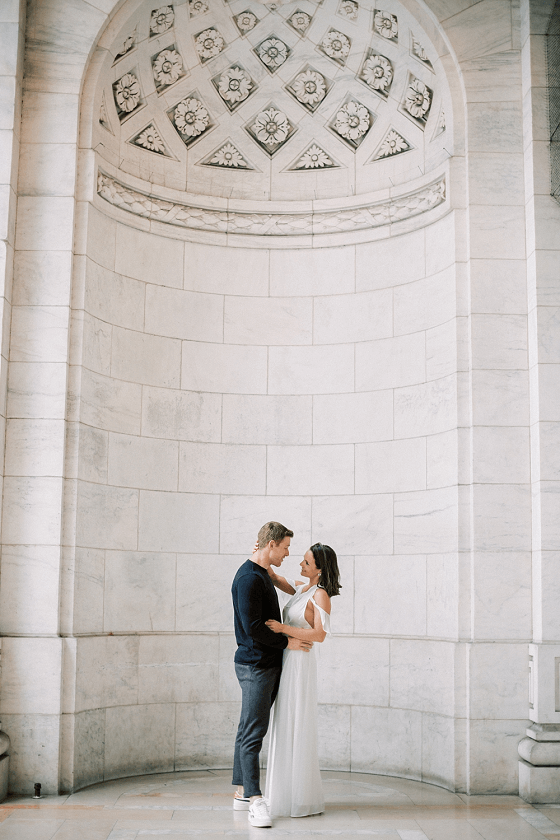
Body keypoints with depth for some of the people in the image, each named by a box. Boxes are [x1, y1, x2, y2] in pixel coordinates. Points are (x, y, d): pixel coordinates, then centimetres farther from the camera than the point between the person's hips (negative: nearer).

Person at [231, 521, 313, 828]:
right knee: (253, 732, -9)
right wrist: (287, 642, -12)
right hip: (255, 665, -10)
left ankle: (242, 793, 19)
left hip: (268, 665, 10)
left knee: (250, 730, 13)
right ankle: (255, 802, -8)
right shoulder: (248, 578, -17)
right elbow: (252, 628, -21)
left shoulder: (263, 575, 16)